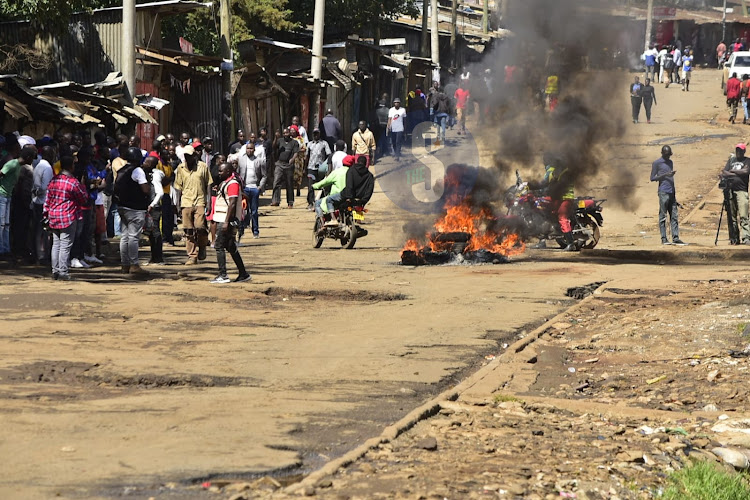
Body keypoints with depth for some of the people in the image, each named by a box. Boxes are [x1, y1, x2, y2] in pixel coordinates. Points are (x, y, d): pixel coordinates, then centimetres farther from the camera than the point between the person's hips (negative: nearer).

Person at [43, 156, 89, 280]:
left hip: (53, 217, 6)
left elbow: (48, 199, 10)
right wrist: (82, 187, 12)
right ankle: (63, 272, -3)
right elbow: (84, 199, -3)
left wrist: (46, 214, 18)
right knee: (65, 245, -2)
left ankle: (55, 270, 14)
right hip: (68, 217, -6)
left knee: (56, 244, 13)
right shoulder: (73, 182, -13)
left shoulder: (53, 180, 6)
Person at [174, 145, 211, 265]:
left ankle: (202, 246, 13)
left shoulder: (203, 167, 4)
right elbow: (178, 187, 13)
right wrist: (178, 204, 10)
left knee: (199, 227, -15)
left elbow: (208, 185, 8)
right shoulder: (181, 168, 8)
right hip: (186, 202, 2)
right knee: (189, 231, -1)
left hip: (200, 202, -2)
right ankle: (192, 256, 4)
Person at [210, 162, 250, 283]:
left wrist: (226, 222, -25)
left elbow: (232, 204, -21)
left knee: (219, 246, -10)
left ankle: (222, 275, -11)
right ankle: (243, 274, 15)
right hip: (222, 219, 10)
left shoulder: (233, 184, -14)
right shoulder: (225, 183, 18)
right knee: (231, 247, 12)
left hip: (228, 220, -10)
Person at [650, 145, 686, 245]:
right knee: (663, 216, -5)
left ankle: (676, 238, -2)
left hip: (671, 193, 7)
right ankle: (664, 238, -4)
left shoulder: (670, 162, 20)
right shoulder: (656, 163, -1)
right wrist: (665, 175, -15)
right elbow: (652, 178, -4)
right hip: (663, 192, -7)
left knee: (674, 216, 1)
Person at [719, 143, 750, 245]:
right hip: (730, 190, 4)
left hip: (741, 190, -4)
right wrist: (737, 174, -7)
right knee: (731, 216, 3)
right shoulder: (731, 160, 20)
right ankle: (734, 238, 8)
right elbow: (724, 172, 9)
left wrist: (732, 171, 1)